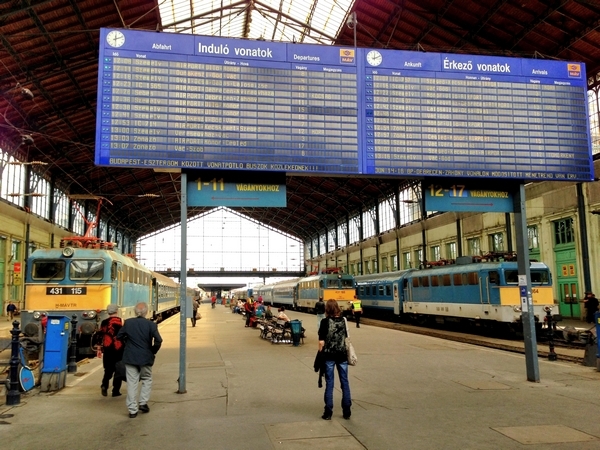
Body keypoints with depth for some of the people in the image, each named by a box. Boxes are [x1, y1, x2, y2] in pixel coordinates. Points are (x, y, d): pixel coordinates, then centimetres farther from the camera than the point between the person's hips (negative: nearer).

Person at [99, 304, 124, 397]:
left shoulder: (104, 323, 3)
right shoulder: (121, 322, -8)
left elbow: (101, 336, 8)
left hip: (107, 349, 3)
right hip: (119, 349, -3)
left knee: (108, 369, 15)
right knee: (118, 370, 6)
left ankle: (104, 385, -7)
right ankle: (116, 391, 7)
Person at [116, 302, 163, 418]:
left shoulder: (128, 323, -5)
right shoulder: (151, 324, -12)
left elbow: (119, 337, 3)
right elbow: (158, 340, -17)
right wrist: (153, 351, 0)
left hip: (130, 357, 2)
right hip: (145, 357, -1)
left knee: (132, 382, 7)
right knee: (147, 379, 20)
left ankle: (132, 410, 9)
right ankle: (143, 403, 12)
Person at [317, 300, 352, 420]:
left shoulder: (325, 322, -10)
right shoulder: (344, 320, 0)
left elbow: (321, 342, -11)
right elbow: (346, 337, 1)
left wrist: (321, 352, 2)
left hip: (329, 355, -3)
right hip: (342, 355, 3)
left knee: (329, 383, 5)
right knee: (344, 382, 11)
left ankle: (328, 412, 10)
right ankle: (347, 411, 18)